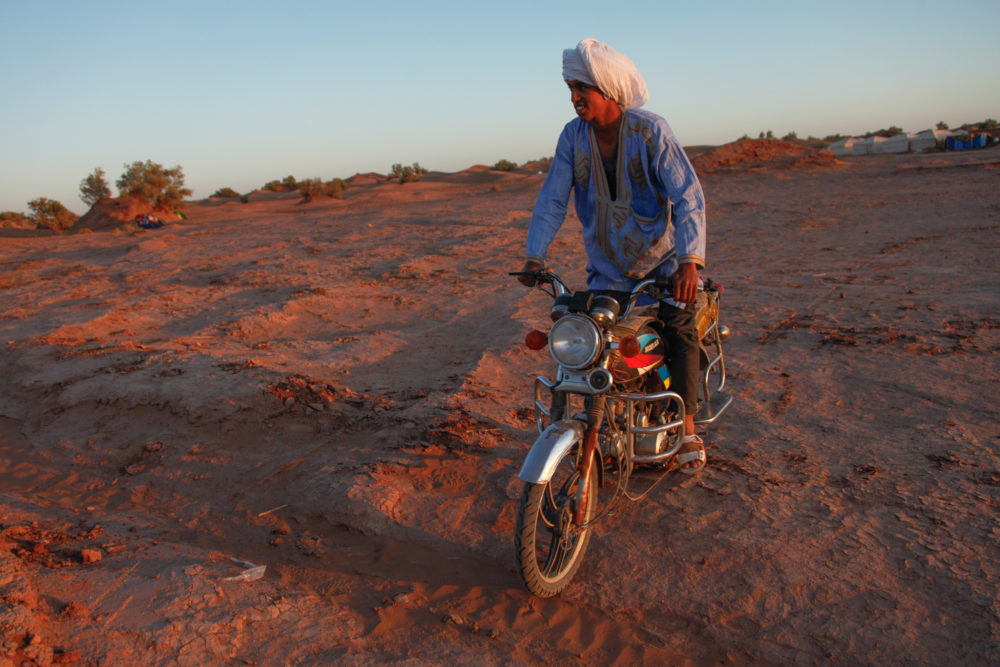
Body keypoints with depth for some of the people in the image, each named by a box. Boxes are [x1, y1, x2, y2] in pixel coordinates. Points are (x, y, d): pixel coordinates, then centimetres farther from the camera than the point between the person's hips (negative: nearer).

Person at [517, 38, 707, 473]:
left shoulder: (651, 132, -16)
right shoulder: (573, 136, -5)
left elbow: (689, 196, -20)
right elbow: (552, 198, -3)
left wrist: (689, 260, -33)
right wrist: (534, 255, -15)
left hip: (662, 259, -3)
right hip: (607, 266, 3)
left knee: (679, 328, -19)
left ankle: (687, 430, -5)